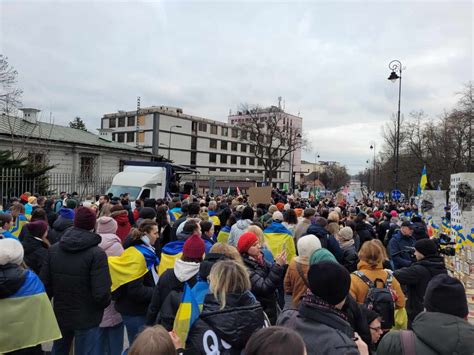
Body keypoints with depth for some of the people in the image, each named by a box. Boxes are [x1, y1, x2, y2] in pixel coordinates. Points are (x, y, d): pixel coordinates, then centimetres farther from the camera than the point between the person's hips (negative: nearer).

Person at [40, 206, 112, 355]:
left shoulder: (53, 249, -6)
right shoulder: (97, 254, -22)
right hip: (87, 318, -5)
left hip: (60, 315, 5)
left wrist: (58, 297, 13)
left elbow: (44, 284, -4)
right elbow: (101, 293, -25)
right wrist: (105, 303, -3)